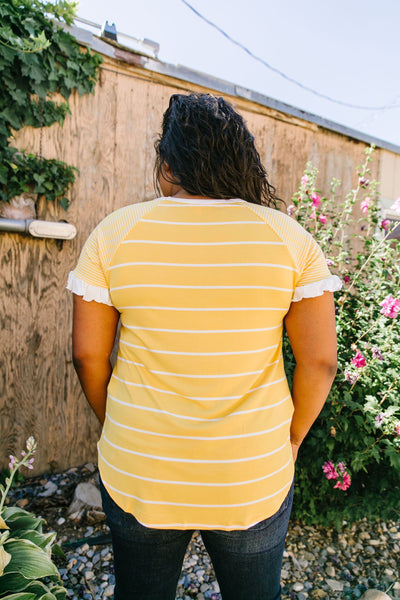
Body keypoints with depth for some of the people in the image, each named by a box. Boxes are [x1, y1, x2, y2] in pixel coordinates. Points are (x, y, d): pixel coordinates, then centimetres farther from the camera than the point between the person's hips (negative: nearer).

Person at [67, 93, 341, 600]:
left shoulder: (115, 233, -10)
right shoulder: (289, 237, -9)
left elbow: (88, 354, -6)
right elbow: (320, 360, -8)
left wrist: (117, 427, 10)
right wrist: (290, 440, 7)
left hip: (137, 476, 1)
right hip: (255, 482, 1)